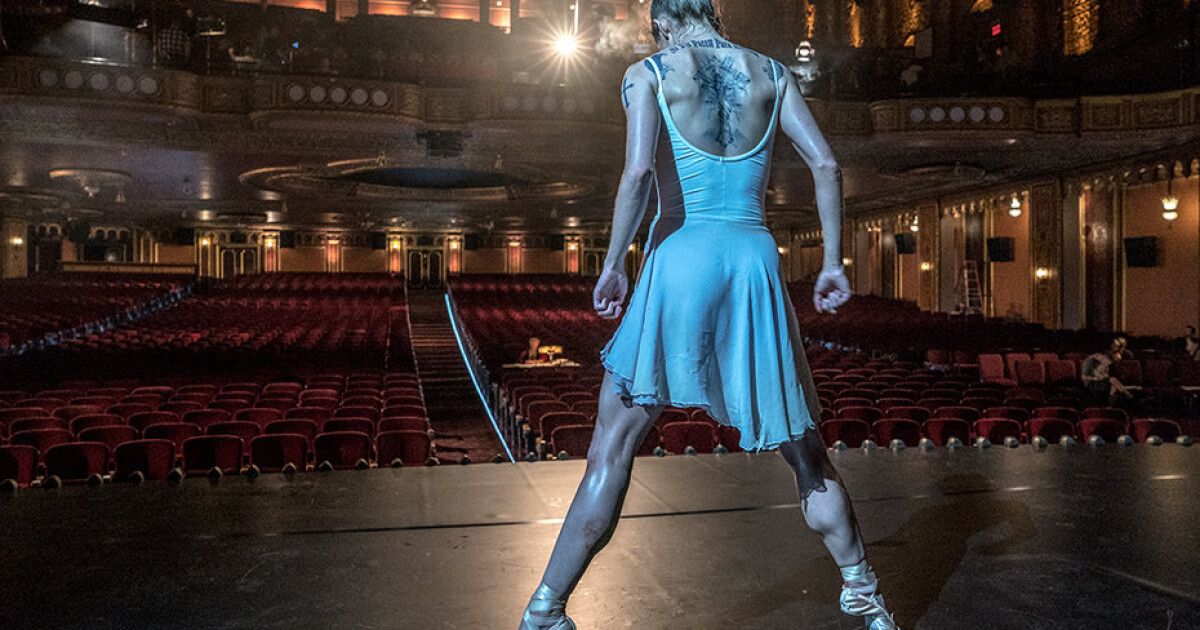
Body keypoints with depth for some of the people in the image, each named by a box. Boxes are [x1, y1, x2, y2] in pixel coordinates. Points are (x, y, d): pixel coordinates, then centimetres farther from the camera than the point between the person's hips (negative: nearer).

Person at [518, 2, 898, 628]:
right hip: (756, 263, 3)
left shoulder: (649, 72, 4)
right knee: (804, 450, 15)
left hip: (681, 259, -3)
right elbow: (826, 165, 4)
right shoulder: (769, 73, 13)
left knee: (612, 447, 3)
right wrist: (833, 263, 8)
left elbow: (639, 171, -13)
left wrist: (613, 263, -4)